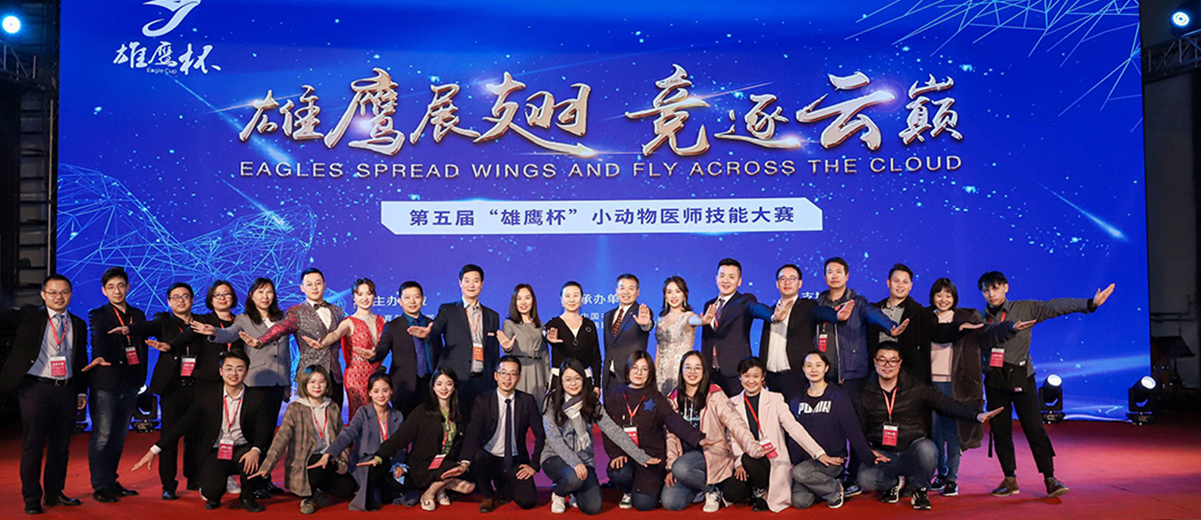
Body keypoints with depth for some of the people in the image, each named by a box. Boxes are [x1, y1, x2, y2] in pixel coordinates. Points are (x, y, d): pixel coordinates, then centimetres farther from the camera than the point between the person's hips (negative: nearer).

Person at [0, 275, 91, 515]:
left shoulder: (78, 325, 12)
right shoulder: (29, 316, 4)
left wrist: (81, 391, 11)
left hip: (66, 390, 4)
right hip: (35, 387, -3)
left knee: (60, 445, 10)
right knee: (33, 446, 1)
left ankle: (54, 493, 23)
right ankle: (32, 498, 12)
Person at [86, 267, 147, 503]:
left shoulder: (138, 315, 14)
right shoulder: (98, 315, -1)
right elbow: (98, 339, -21)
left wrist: (140, 379, 10)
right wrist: (100, 357, -42)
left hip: (130, 385, 5)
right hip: (106, 384, -5)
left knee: (119, 437, 11)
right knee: (102, 436, -4)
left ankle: (111, 482, 21)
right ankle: (99, 486, 4)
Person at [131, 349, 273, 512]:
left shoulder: (256, 399, -3)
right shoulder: (208, 398, 0)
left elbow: (262, 430, -12)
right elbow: (182, 424, -1)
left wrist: (255, 450, -34)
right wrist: (154, 450, -8)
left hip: (241, 450, 0)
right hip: (216, 453, 1)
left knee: (251, 457, -36)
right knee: (211, 490, -26)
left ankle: (248, 497, -4)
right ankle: (214, 497, 17)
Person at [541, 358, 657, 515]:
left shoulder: (591, 402, 3)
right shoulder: (552, 402, -6)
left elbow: (613, 430, -5)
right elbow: (553, 438, -14)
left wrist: (640, 456, -15)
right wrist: (574, 462, -28)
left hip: (584, 460, 3)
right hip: (556, 458, -3)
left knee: (593, 507, -17)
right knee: (574, 477, -36)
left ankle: (573, 491, 18)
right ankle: (558, 493, 1)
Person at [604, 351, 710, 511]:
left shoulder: (655, 397, 6)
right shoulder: (614, 396, 7)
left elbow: (674, 420, -9)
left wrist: (698, 439, -26)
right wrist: (616, 453, -17)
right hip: (624, 455, 1)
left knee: (644, 503, -19)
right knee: (618, 474, -34)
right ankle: (628, 492, 4)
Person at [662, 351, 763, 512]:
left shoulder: (715, 395, -6)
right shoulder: (673, 399, 7)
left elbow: (735, 423, -17)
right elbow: (671, 435, 7)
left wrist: (755, 450, -33)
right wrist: (670, 466, -4)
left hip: (713, 453, -4)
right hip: (686, 455, 4)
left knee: (681, 468, -34)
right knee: (670, 503, -14)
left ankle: (713, 489, -5)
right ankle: (702, 484, 13)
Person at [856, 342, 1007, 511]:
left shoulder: (916, 389, 0)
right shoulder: (866, 395, 2)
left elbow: (945, 403, -10)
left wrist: (977, 415, -25)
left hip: (913, 452, -1)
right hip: (883, 456, 1)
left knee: (926, 447, -36)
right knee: (865, 479, -29)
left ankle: (920, 489, -4)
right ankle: (893, 483, 9)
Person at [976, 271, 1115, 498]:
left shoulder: (1025, 309, 2)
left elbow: (1055, 306, -8)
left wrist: (1089, 303, -19)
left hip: (1021, 378, -2)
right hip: (994, 381, 2)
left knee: (1034, 428, -5)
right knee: (1000, 432, 5)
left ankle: (1050, 479, 4)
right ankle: (1010, 480, 17)